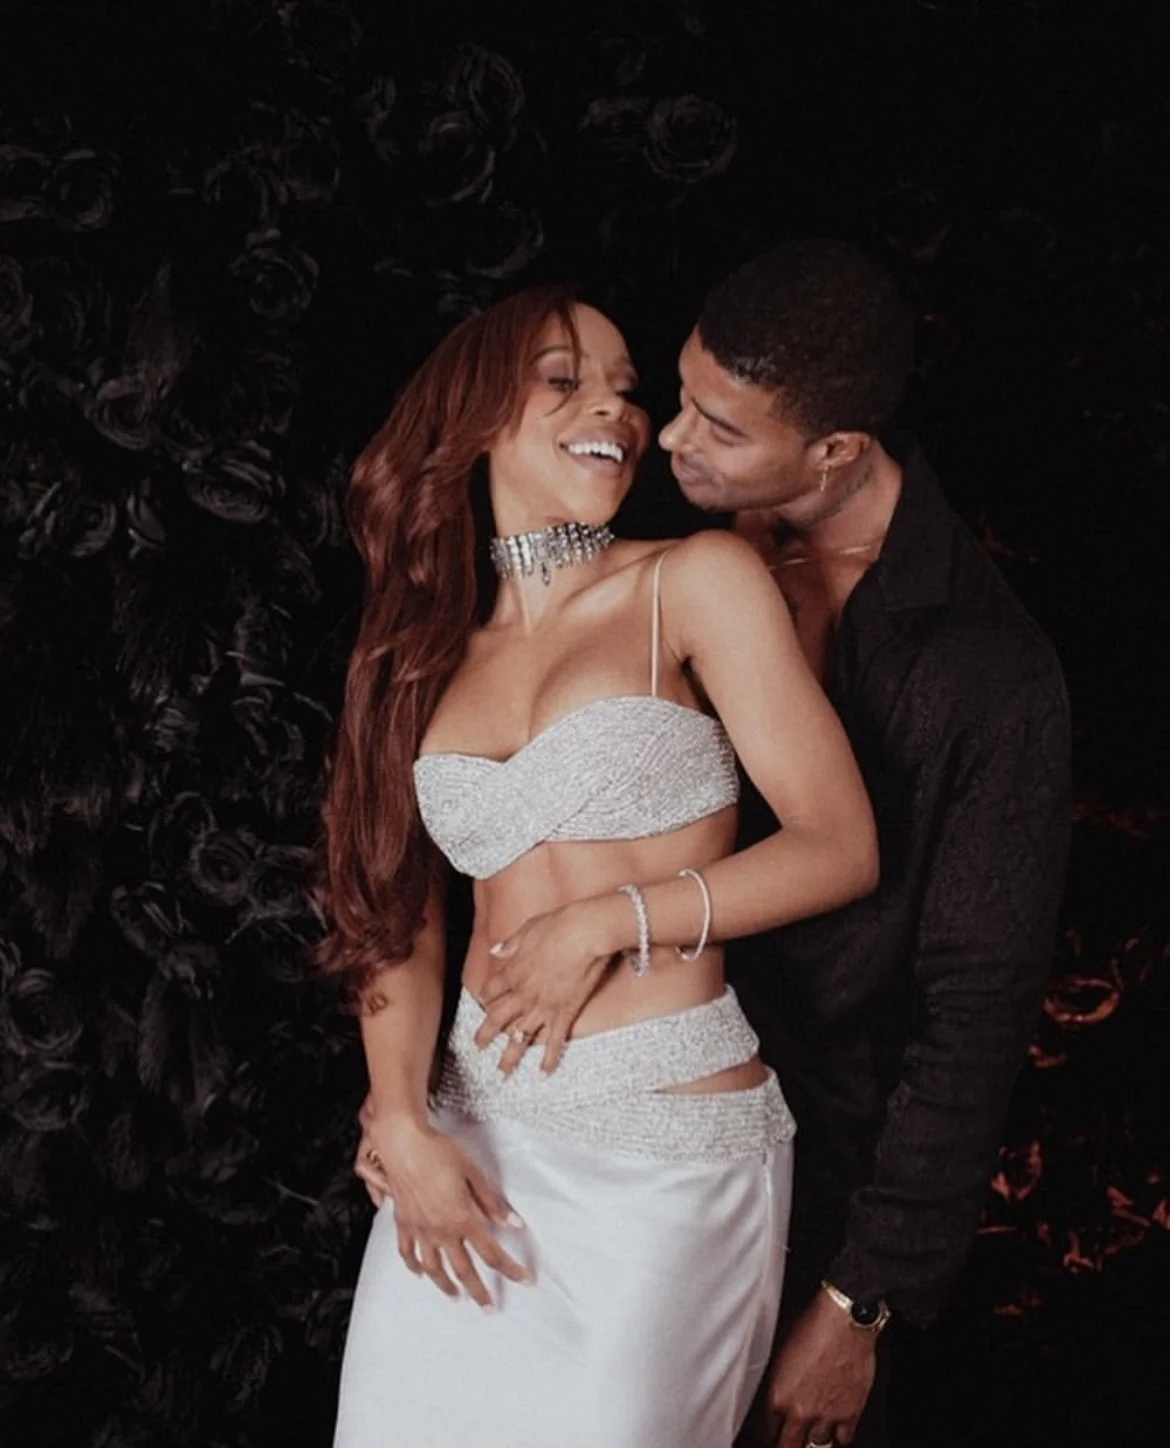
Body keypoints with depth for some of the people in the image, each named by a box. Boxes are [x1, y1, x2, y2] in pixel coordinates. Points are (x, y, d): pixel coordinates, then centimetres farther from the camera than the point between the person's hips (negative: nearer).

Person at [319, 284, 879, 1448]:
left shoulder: (697, 583, -3)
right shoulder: (429, 658, 9)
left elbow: (840, 848, -8)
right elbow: (399, 915, 5)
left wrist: (608, 922, -12)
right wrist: (403, 1125, -8)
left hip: (674, 1144, -3)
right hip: (473, 1133, 4)